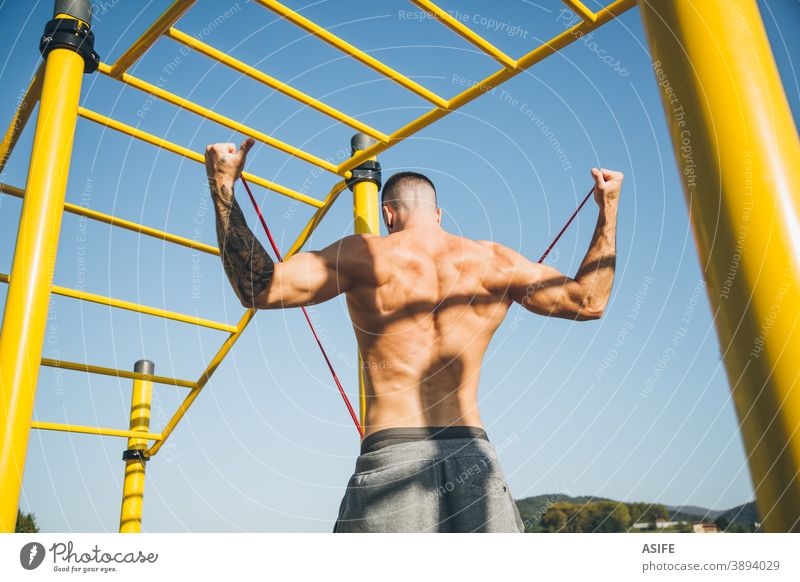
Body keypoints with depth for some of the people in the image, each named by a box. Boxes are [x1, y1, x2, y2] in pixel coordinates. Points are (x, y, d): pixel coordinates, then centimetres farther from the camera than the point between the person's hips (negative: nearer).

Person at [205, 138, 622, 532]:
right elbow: (589, 301, 19)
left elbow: (256, 288, -3)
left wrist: (222, 185, 4)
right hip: (473, 458, 3)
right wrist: (609, 209, 29)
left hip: (390, 459, -2)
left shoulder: (364, 255, 2)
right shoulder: (495, 261, 10)